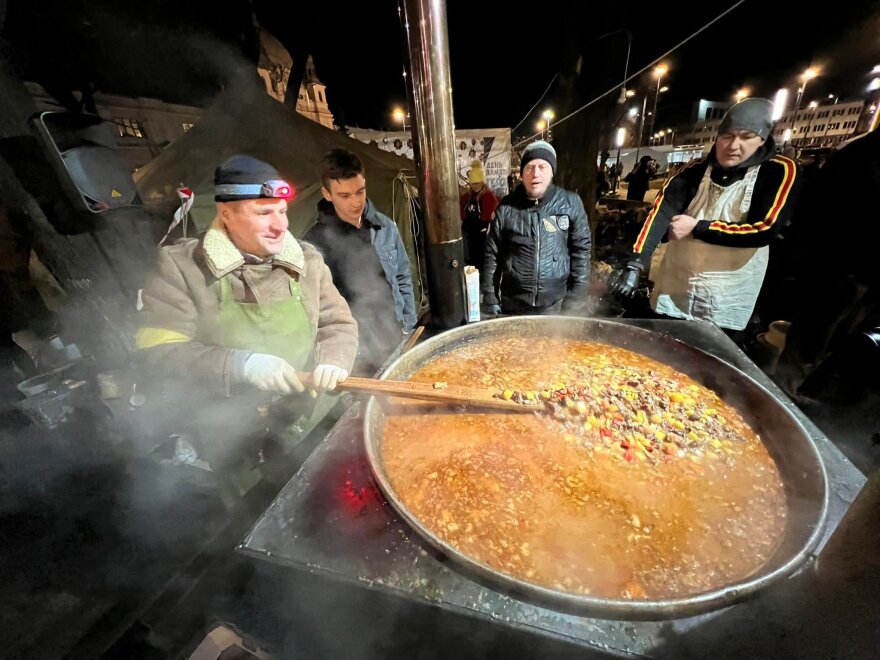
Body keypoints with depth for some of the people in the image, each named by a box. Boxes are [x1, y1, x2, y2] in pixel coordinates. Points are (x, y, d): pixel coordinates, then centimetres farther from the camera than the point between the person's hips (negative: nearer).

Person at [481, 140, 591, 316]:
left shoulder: (571, 203, -2)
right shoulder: (506, 207, -2)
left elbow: (581, 250, 1)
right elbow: (492, 253, 1)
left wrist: (577, 296, -4)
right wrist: (489, 297, -2)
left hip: (557, 303, 0)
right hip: (513, 304, 0)